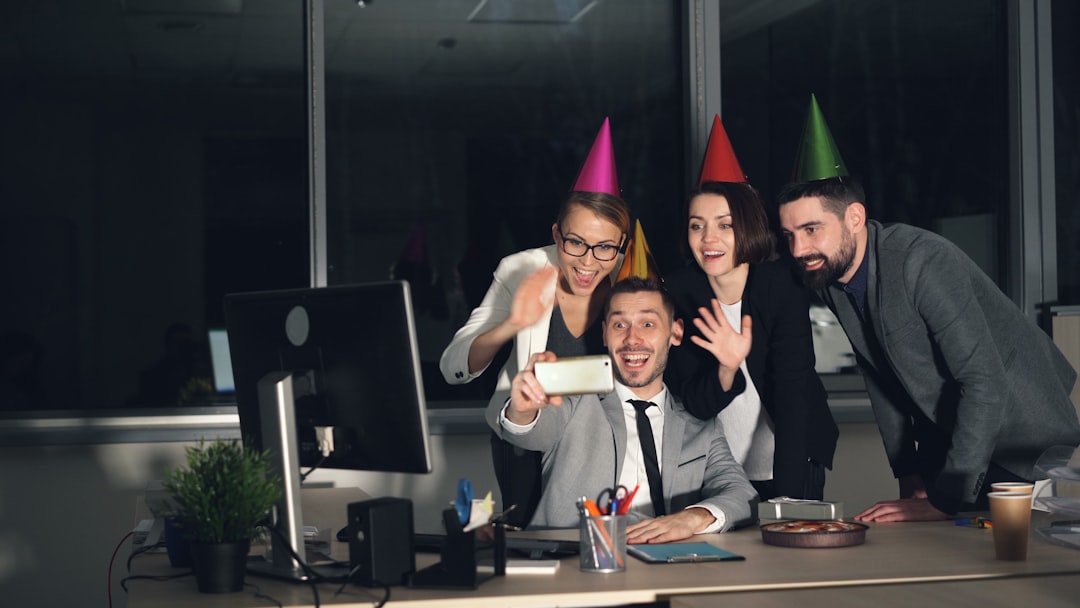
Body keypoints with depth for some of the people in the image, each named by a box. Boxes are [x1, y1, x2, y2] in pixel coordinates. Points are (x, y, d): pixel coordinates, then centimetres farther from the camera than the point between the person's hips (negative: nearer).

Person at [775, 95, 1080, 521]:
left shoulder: (923, 260, -30)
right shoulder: (828, 277, -4)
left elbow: (985, 383, -35)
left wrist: (943, 500, -35)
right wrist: (910, 474, 2)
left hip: (1018, 433, -7)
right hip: (944, 435, 7)